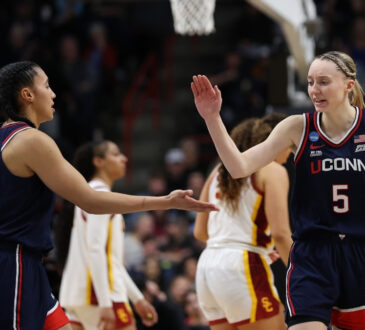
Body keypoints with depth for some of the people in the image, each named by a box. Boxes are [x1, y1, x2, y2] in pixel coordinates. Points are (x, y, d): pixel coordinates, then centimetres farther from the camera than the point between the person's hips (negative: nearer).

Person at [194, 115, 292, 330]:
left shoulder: (220, 171, 19)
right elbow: (280, 234, -13)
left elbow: (200, 231, 19)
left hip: (207, 266, 8)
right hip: (243, 268, -8)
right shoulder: (273, 170, -3)